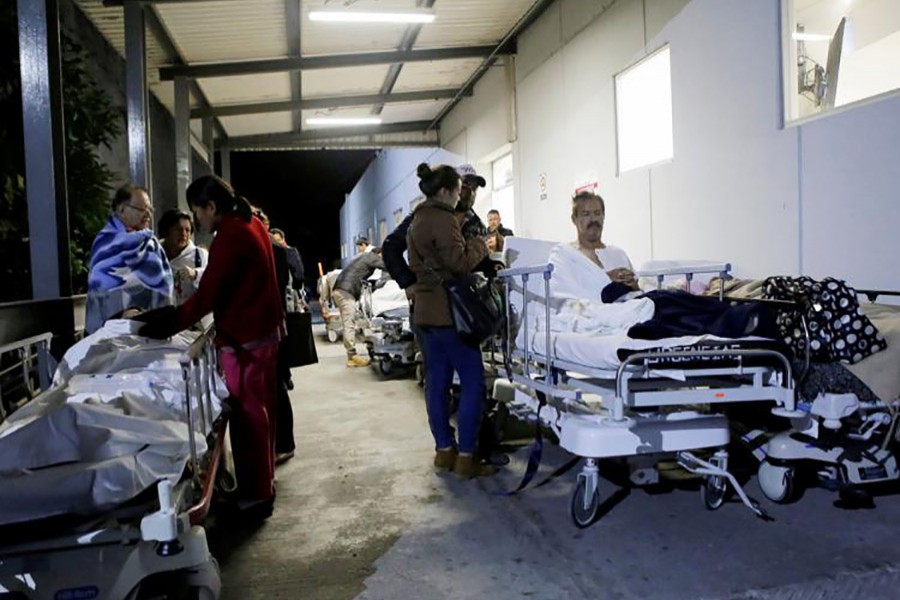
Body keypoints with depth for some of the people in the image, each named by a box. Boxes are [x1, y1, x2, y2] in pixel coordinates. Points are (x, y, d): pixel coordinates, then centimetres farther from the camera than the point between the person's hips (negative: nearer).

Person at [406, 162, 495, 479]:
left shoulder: (417, 220, 18)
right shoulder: (443, 219, -13)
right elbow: (460, 262, -20)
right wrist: (479, 245, -5)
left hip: (427, 310, 10)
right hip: (447, 309, -10)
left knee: (437, 382, 11)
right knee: (473, 383, -5)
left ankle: (444, 450, 18)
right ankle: (466, 457, -4)